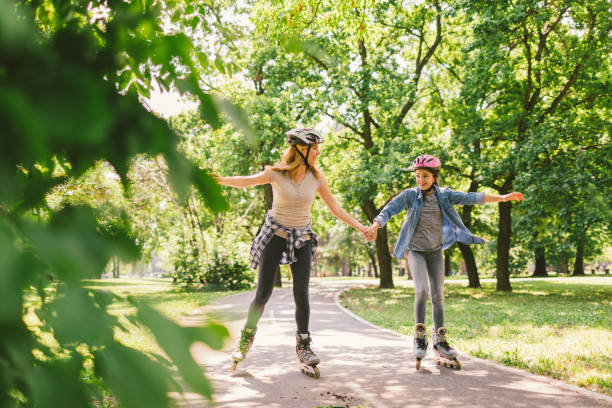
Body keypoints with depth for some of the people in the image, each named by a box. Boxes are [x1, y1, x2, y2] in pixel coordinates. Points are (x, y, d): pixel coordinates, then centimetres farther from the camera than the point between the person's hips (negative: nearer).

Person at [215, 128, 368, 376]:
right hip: (275, 235, -1)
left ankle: (303, 347, 6)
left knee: (301, 295, -7)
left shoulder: (316, 177, -3)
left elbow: (335, 208, 5)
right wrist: (218, 180, -12)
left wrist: (361, 228, 4)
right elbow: (246, 182, 2)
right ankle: (246, 338, 19)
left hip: (302, 239, 2)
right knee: (263, 293, -2)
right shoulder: (276, 173, -10)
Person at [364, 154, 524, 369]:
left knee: (438, 296, 4)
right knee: (421, 291, -19)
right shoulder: (410, 195, -5)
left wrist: (502, 198, -7)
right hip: (416, 250, -3)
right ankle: (419, 338, -7)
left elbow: (470, 198, -2)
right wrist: (375, 226, -33)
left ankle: (440, 342, 15)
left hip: (436, 251, 3)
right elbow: (389, 209, -14)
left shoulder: (444, 195, 1)